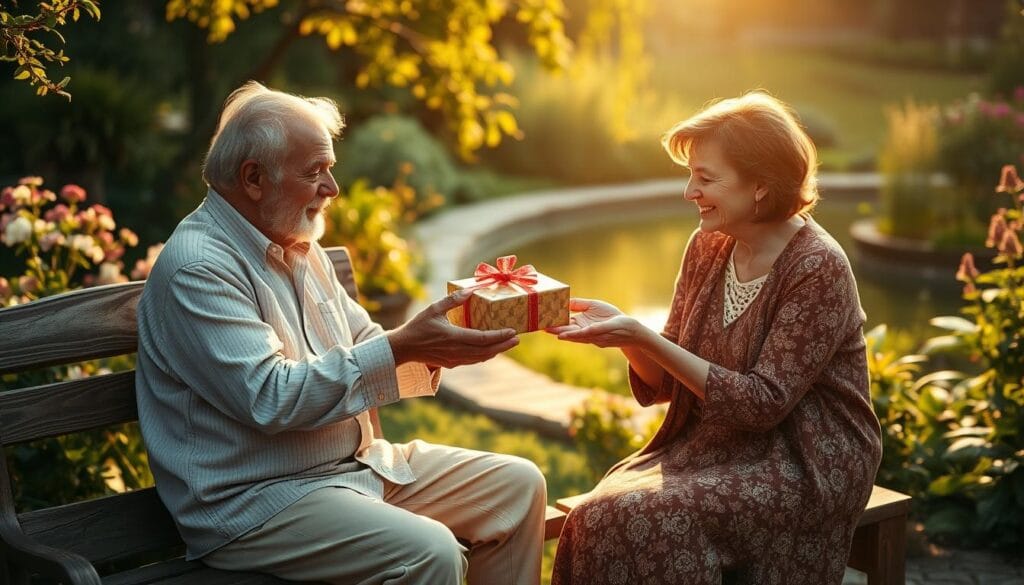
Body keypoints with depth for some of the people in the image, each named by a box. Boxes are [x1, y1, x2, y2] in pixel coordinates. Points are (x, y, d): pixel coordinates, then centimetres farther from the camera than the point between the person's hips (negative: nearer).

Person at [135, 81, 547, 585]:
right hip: (254, 502, -9)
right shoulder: (198, 268, -17)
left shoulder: (301, 249, 13)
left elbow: (364, 350, 16)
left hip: (357, 463, 9)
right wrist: (402, 346, -26)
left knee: (518, 486, 3)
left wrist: (433, 347, -6)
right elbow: (270, 397, -26)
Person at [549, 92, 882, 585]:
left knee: (649, 522, -27)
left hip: (805, 466, -5)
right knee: (597, 518, -20)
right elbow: (668, 382, 7)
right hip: (714, 446, 6)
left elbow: (764, 402, -20)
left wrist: (642, 337, -24)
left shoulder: (818, 268, -16)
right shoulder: (707, 247, 3)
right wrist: (622, 330, -14)